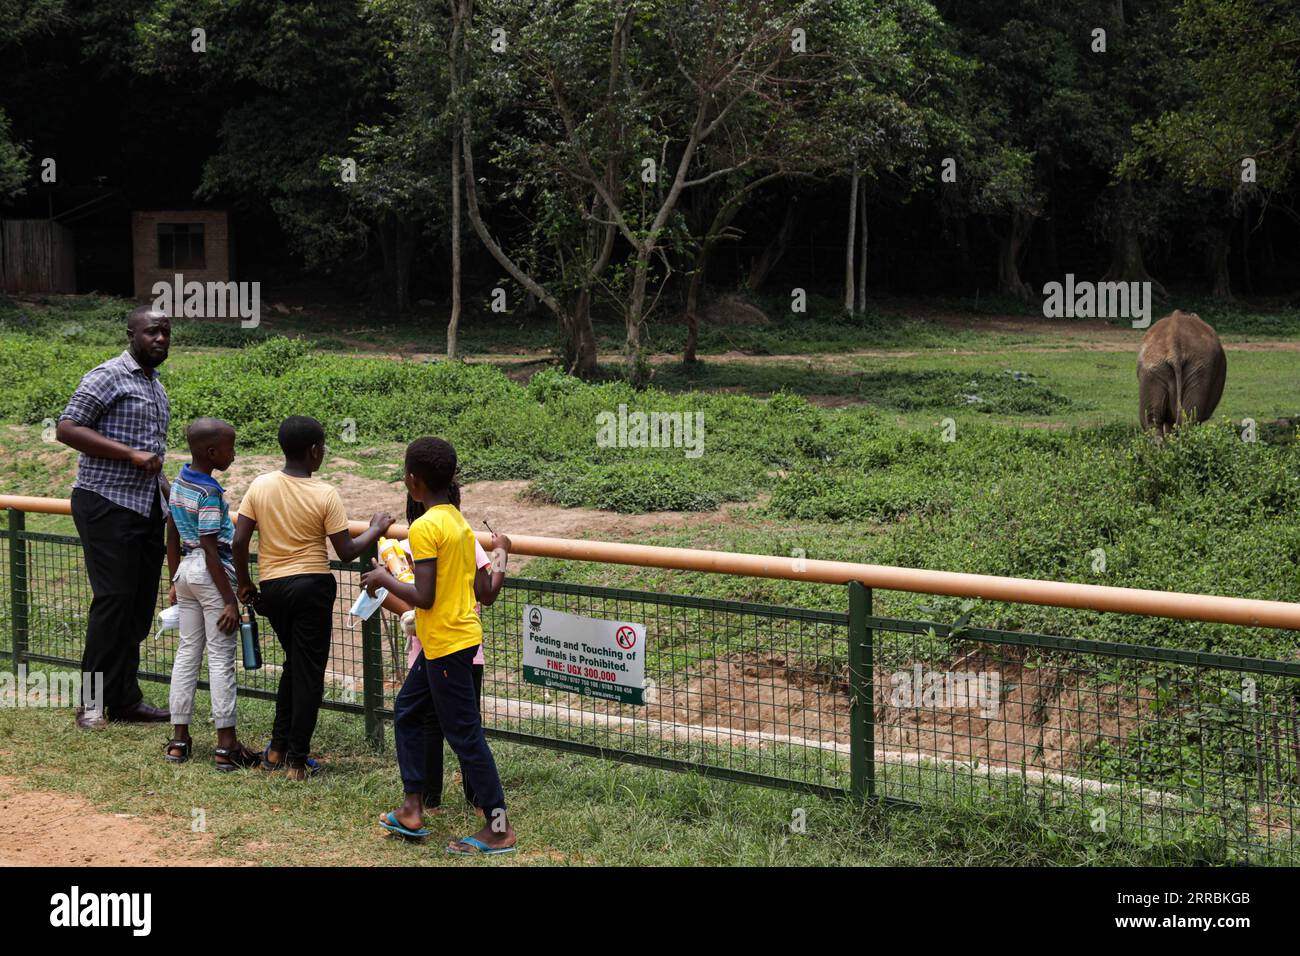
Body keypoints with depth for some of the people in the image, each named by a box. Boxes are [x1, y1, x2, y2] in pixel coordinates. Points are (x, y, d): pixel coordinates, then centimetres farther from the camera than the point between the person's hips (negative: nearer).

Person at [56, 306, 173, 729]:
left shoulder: (155, 385, 18)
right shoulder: (108, 377, -9)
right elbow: (66, 428, -17)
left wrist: (169, 496, 18)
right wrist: (132, 455, -20)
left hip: (146, 509, 8)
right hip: (108, 507, -8)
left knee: (141, 604, 8)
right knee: (113, 601, -9)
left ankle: (126, 699, 15)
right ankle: (94, 701, 0)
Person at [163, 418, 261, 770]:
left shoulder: (178, 483, 6)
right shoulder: (210, 493, -19)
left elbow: (172, 538, 13)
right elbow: (211, 550, -20)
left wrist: (174, 581, 22)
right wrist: (230, 600, -18)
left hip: (186, 570, 8)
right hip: (210, 573, -8)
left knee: (187, 652, 13)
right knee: (221, 658, -2)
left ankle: (179, 739, 16)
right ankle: (226, 746, 1)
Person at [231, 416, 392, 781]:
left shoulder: (260, 486, -3)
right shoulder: (325, 494, -12)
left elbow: (239, 542, -5)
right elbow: (346, 552, -10)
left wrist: (244, 583, 9)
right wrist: (376, 529, 6)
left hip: (272, 586, 4)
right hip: (312, 586, -4)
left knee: (293, 663, 23)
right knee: (309, 671, 5)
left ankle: (278, 747, 21)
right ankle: (297, 760, 5)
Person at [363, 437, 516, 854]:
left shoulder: (424, 527, -19)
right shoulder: (460, 521, 8)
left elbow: (423, 597, -22)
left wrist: (385, 579, -6)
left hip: (446, 644, -10)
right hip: (462, 633, 10)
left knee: (464, 734, -2)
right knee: (407, 711, 20)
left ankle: (499, 829, 4)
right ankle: (412, 810, 24)